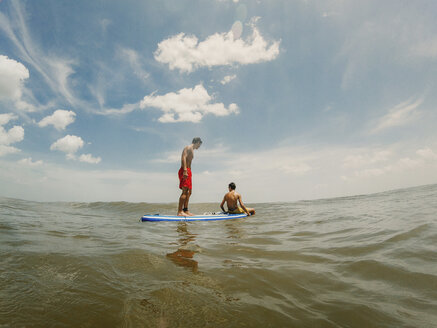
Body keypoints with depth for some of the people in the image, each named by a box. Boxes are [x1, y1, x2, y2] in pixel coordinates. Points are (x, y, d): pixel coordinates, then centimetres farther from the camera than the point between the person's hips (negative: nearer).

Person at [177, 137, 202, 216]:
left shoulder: (192, 150, 27)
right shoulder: (188, 148, -3)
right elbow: (183, 157, -19)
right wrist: (185, 170, -28)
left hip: (188, 171, 10)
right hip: (184, 171, -10)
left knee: (188, 192, 9)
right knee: (185, 191, -15)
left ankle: (185, 210, 12)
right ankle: (179, 212, -17)